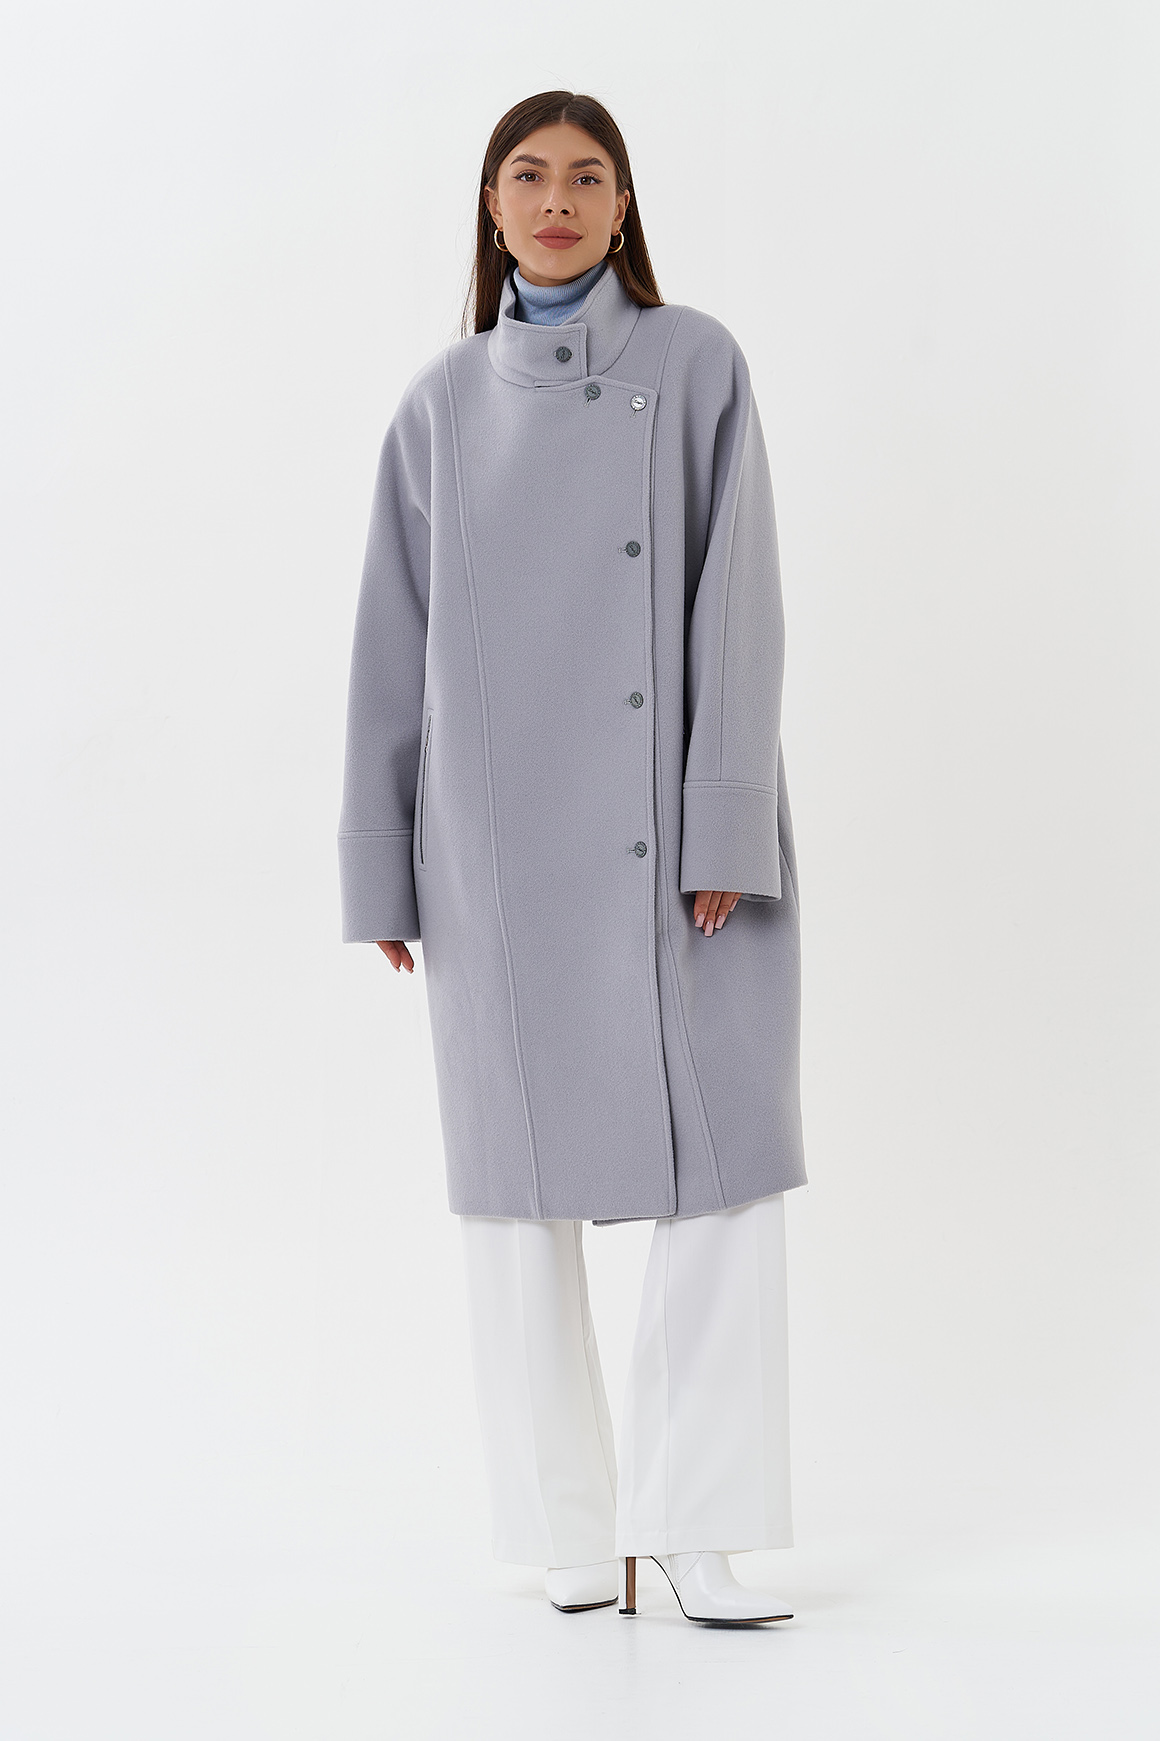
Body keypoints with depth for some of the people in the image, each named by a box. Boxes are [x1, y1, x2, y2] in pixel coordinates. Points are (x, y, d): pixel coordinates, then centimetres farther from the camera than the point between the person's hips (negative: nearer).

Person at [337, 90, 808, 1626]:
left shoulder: (696, 365, 4)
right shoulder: (444, 402, 10)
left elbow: (736, 604, -3)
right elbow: (394, 646, 10)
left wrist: (727, 829, -12)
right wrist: (381, 868, 7)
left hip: (674, 831, -1)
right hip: (500, 838, 2)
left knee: (727, 1169, -6)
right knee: (520, 1178, 4)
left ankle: (692, 1524, 4)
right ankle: (569, 1526, 15)